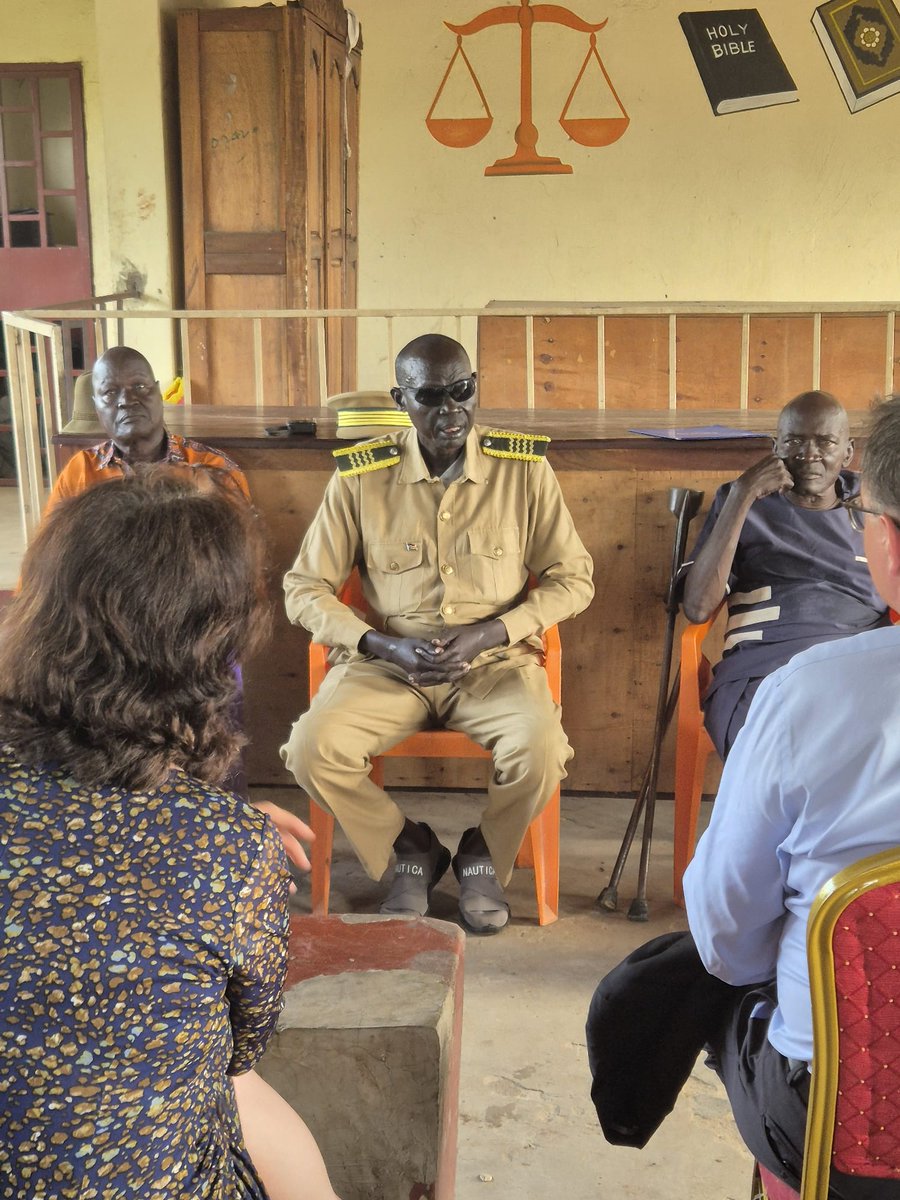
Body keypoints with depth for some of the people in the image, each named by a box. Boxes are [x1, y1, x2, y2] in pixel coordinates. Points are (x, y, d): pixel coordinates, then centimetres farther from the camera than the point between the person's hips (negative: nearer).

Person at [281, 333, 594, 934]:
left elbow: (573, 576, 3)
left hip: (495, 660, 0)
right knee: (312, 748, -25)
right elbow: (305, 587, 2)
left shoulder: (524, 467, -2)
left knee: (541, 747, -31)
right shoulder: (361, 476, -2)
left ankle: (485, 854, 5)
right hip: (388, 662, 1)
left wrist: (488, 633, -12)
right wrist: (385, 645, -14)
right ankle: (410, 847, 7)